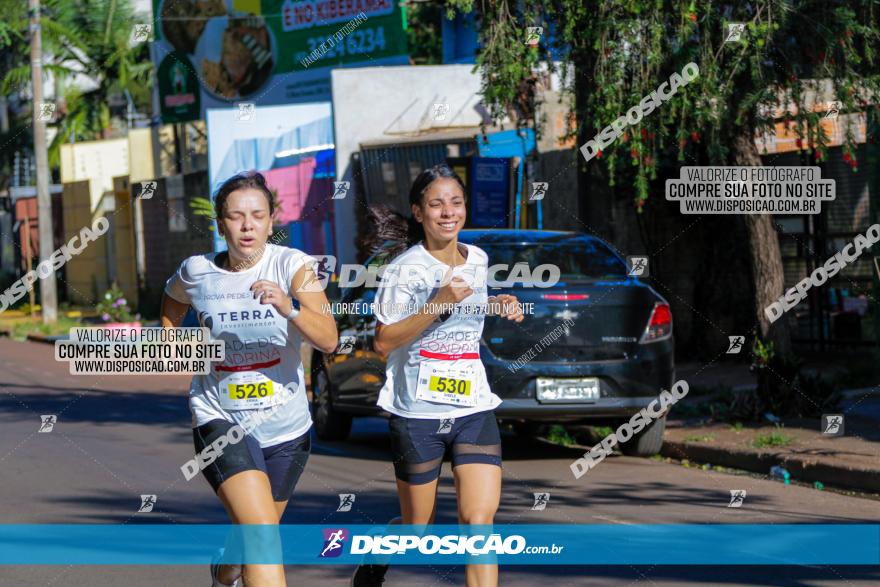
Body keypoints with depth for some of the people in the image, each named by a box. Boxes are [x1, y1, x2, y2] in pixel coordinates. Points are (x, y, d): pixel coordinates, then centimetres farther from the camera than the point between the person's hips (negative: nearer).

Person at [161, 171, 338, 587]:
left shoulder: (293, 266, -11)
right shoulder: (197, 272, -5)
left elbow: (328, 340, -25)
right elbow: (171, 305, 21)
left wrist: (290, 307, -40)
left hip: (285, 427, 2)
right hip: (220, 422, -2)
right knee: (260, 527, -24)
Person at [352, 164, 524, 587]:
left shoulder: (477, 260, 8)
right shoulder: (405, 268, -10)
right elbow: (382, 343, -14)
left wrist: (497, 305, 7)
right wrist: (438, 305, -23)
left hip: (474, 408, 4)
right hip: (417, 411, -4)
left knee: (479, 518, -13)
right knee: (416, 528, 8)